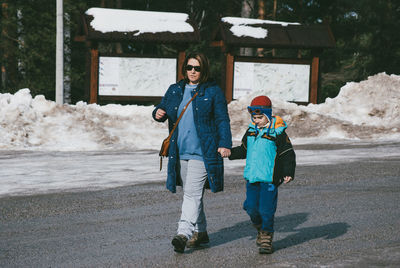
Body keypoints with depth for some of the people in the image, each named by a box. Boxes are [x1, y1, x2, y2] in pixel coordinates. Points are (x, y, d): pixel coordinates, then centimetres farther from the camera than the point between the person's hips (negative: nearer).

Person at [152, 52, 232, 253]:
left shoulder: (213, 92, 0)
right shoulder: (175, 90, 13)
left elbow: (222, 120, -2)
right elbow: (163, 108, 16)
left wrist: (225, 144, -12)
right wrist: (158, 113, -9)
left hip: (202, 152, -6)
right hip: (180, 152, 6)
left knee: (192, 193, -15)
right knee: (191, 193, 13)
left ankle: (183, 234, -21)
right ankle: (200, 232, 24)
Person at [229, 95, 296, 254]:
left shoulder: (277, 133, -6)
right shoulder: (251, 131, 11)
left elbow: (288, 155, -5)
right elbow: (244, 150, 25)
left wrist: (288, 173, -15)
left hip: (269, 179, -5)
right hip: (251, 177, 5)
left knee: (266, 210, -6)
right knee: (251, 207, 5)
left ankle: (267, 239, 6)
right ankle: (260, 230, 30)